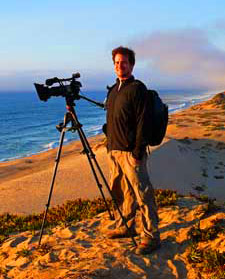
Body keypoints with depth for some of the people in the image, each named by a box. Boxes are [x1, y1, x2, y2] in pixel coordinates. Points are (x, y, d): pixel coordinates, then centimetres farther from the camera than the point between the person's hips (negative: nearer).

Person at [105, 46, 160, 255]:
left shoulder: (137, 88, -9)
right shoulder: (113, 89, 16)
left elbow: (142, 123, -15)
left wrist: (138, 152, -19)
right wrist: (109, 144, 18)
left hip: (131, 152, -8)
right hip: (114, 151, 8)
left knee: (142, 194, -4)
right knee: (120, 191, 16)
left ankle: (151, 236, 3)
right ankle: (125, 227, 30)